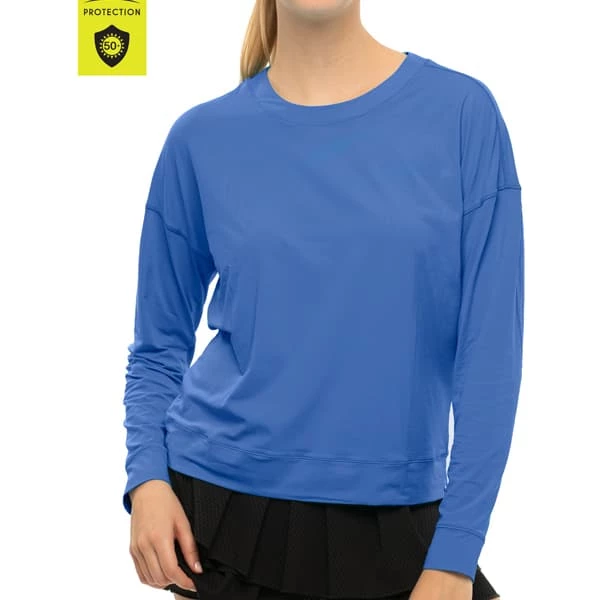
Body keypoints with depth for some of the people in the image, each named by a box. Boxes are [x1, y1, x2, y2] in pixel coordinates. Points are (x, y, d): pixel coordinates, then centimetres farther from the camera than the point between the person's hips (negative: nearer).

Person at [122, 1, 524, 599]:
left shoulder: (461, 111, -5)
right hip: (224, 510, 1)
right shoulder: (203, 137, 0)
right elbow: (159, 346, 7)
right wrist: (146, 479, -9)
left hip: (395, 520, 0)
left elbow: (491, 346, -7)